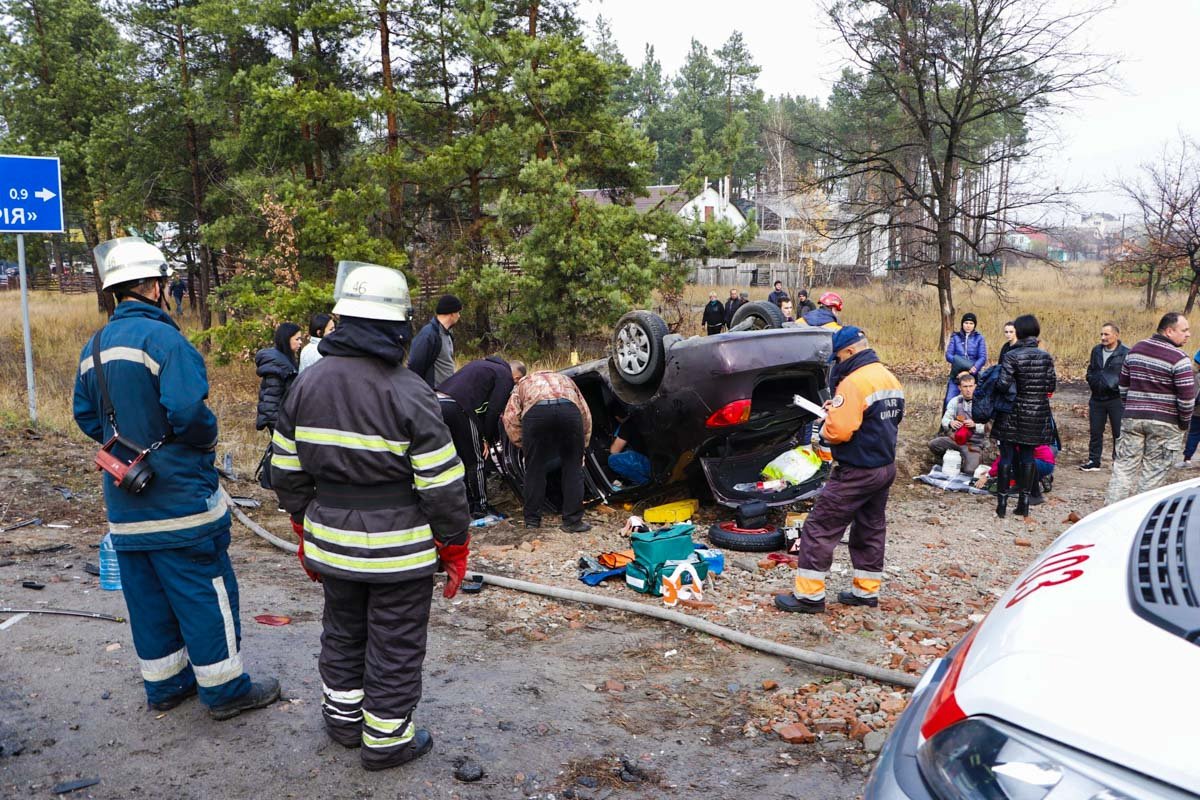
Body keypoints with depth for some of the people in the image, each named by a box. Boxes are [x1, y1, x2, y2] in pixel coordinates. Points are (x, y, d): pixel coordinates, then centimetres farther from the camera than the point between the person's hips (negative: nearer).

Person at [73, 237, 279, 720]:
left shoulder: (94, 347, 10)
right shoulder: (162, 337, -18)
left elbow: (86, 417, 14)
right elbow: (187, 410, -27)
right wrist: (208, 438, -8)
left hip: (125, 501, 8)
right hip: (178, 495, -8)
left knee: (147, 594, 16)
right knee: (205, 592, 2)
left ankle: (164, 684, 28)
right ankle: (224, 689, 12)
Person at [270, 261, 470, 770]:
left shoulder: (307, 384, -2)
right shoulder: (409, 393, -19)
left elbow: (286, 471, 6)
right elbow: (441, 486, -17)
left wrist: (305, 528, 19)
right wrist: (455, 549, -4)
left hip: (332, 541, 6)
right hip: (399, 549, -5)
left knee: (342, 632, 25)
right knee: (395, 646, 11)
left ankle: (343, 717, 41)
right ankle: (386, 740, 25)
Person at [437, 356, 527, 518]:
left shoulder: (482, 364, 31)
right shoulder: (506, 377, 5)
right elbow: (493, 410, -1)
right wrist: (487, 438, 11)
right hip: (457, 408, -8)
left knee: (461, 458, 21)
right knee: (476, 461, 6)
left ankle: (468, 503, 29)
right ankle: (480, 507, 14)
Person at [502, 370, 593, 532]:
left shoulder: (523, 384, 37)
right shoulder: (566, 380, 42)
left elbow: (510, 417, 19)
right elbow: (586, 414, 32)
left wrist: (524, 444, 29)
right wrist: (582, 447, 39)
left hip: (536, 411, -1)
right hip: (569, 409, 1)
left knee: (535, 469, 16)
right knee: (573, 467, 15)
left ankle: (532, 519, 24)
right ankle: (573, 520, 16)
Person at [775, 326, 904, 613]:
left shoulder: (854, 382, -21)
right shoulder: (891, 379, 8)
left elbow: (838, 431, -27)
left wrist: (825, 426, -4)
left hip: (857, 471, -9)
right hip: (886, 468, 9)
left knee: (819, 528, -2)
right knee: (871, 528, 19)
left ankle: (809, 594, 0)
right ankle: (867, 590, 28)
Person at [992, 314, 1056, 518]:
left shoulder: (1011, 356, -13)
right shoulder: (1046, 356, 0)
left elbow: (1003, 385, -20)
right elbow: (1052, 386, 3)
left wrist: (995, 383, 1)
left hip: (1013, 414, -4)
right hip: (1037, 414, 4)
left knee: (1007, 456, 4)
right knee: (1028, 456, 12)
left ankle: (1002, 502, 5)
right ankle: (1024, 501, 15)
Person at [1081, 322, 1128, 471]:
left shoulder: (1125, 353, -9)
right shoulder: (1096, 351, 10)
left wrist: (1115, 386, -16)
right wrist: (1092, 382, 7)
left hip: (1116, 399, -5)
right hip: (1097, 399, 5)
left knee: (1118, 432, 4)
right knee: (1095, 431, 10)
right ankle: (1093, 460, 19)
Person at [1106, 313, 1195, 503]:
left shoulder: (1136, 349, 7)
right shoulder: (1178, 358, -13)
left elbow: (1123, 385, 14)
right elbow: (1187, 397, -14)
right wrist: (1184, 423, 0)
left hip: (1132, 418, 5)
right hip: (1165, 423, -5)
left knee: (1124, 467, 8)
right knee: (1153, 472, 5)